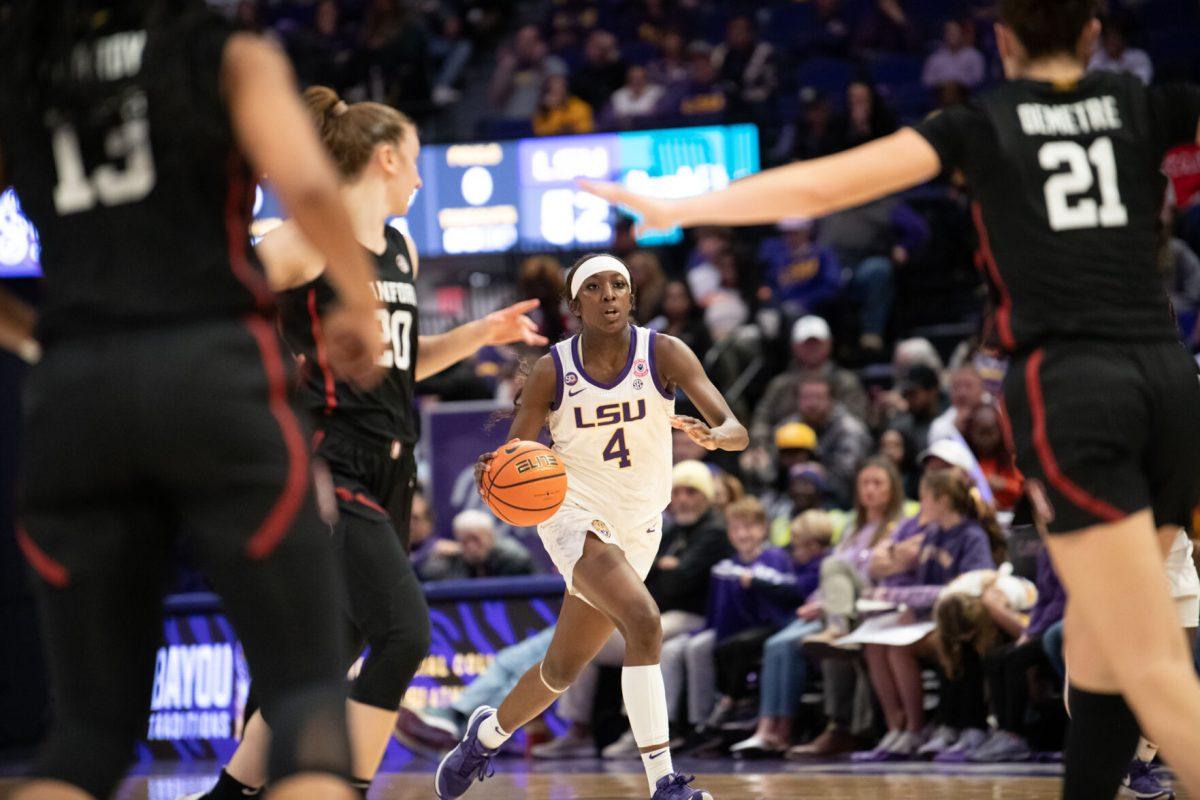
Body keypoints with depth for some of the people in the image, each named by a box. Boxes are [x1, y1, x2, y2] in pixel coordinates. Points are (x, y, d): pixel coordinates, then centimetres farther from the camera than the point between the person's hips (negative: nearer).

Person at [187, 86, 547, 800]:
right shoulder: (307, 240, -8)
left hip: (386, 471, 9)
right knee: (404, 631, -19)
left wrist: (484, 333, 16)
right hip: (329, 466, -9)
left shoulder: (401, 250, 16)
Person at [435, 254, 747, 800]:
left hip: (637, 528, 3)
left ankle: (488, 734, 46)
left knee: (562, 671, 15)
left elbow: (736, 431, -17)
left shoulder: (663, 354, -9)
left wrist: (715, 436, -41)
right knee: (642, 620, -30)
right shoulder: (552, 371, -9)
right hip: (574, 515, -3)